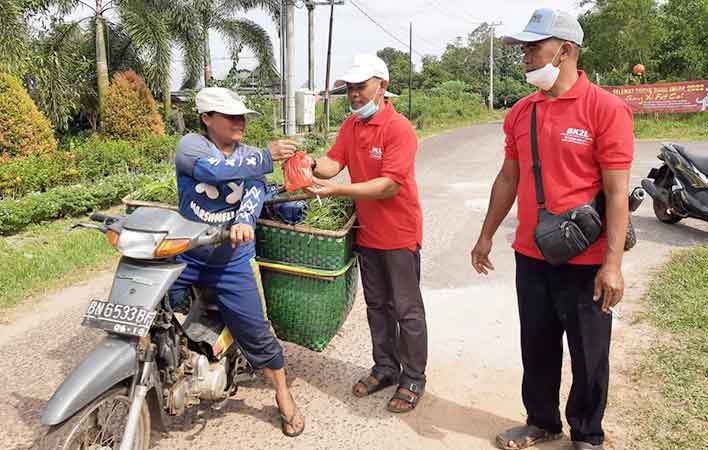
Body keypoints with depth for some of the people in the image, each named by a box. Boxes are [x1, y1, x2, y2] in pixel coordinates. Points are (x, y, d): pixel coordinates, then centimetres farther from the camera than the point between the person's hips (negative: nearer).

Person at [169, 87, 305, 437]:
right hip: (183, 255, 0)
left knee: (255, 332, -1)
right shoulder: (190, 145, -4)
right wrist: (267, 157, -22)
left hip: (232, 261, 1)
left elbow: (255, 192, -14)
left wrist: (244, 222, -36)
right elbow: (213, 169, -24)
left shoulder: (252, 156, 5)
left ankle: (284, 396, 20)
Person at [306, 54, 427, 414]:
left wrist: (338, 190, -32)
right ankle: (385, 367, 34)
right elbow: (332, 164, -4)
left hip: (399, 234, -7)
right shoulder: (350, 126, 7)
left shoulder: (399, 128, -17)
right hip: (367, 233, 7)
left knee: (406, 309, 5)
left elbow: (389, 185, -26)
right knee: (377, 305, 18)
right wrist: (312, 164, -27)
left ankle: (412, 379, 20)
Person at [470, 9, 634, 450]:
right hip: (531, 256, 5)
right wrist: (486, 236, 15)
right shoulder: (520, 112, 6)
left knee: (588, 356, 12)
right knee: (537, 348, 18)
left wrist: (613, 263, -17)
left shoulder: (605, 108, -12)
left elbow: (617, 192, -14)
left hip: (585, 261, -5)